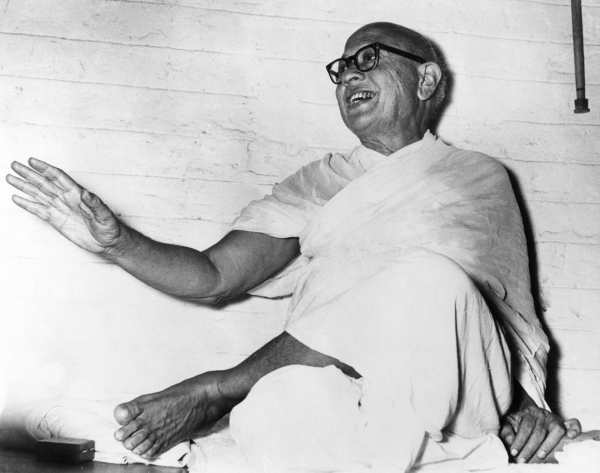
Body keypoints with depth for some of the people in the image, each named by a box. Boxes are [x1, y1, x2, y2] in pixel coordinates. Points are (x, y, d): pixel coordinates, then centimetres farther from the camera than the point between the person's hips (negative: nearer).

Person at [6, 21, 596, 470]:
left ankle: (218, 392, -17)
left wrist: (525, 399, -10)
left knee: (428, 281, -33)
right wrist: (115, 241, -5)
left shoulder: (479, 177, 17)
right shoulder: (317, 184, 21)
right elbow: (215, 277, 10)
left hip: (454, 396, 1)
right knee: (277, 406, -37)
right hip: (330, 403, 0)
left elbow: (511, 310, 8)